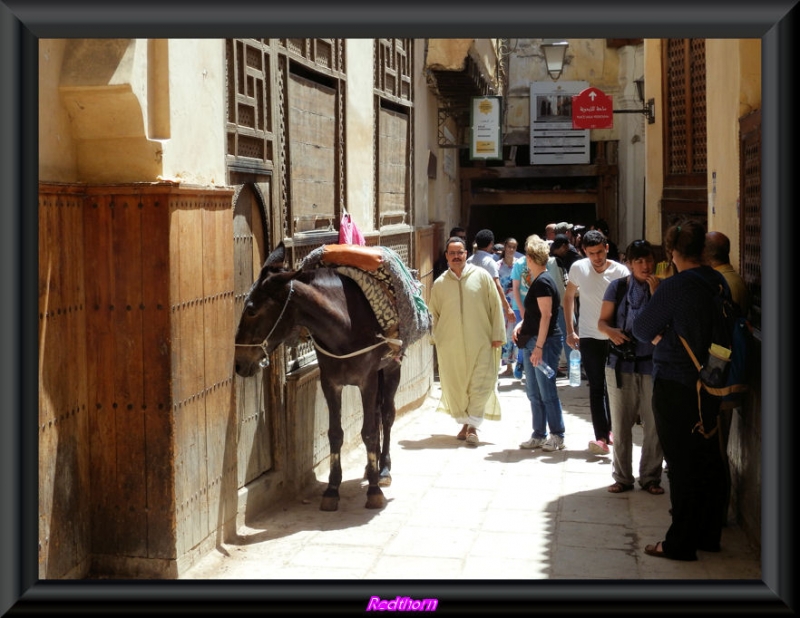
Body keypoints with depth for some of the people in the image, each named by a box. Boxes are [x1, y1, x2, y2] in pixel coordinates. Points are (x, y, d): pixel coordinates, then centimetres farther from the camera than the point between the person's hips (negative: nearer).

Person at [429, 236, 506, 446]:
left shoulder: (481, 276, 0)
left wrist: (498, 335, -1)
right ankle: (464, 423, 24)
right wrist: (437, 338, 8)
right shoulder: (439, 283, 5)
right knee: (454, 385, 7)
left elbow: (495, 306, 2)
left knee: (481, 385, -5)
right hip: (450, 345, 2)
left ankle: (473, 425, 6)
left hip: (480, 343, -2)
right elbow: (434, 314, 15)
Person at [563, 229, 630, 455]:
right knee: (596, 387, -2)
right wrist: (570, 330, 4)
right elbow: (568, 297, 8)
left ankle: (611, 429, 29)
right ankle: (602, 436, -4)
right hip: (589, 337, 0)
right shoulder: (578, 268, -6)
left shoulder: (621, 272, -12)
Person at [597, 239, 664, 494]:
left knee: (654, 425, 2)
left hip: (652, 365, -1)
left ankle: (651, 477, 17)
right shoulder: (618, 286, 2)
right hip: (621, 365, 1)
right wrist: (611, 331, -17)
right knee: (620, 425, 8)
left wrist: (655, 291, -17)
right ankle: (622, 477, 20)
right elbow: (602, 321, 4)